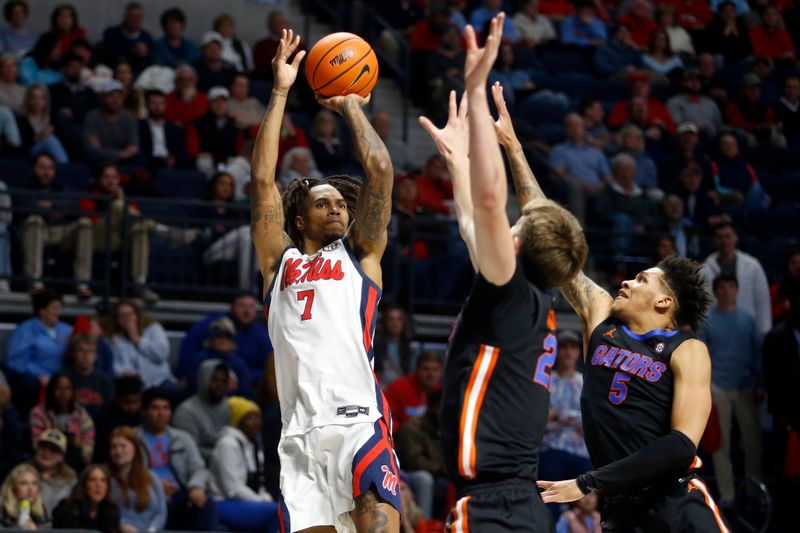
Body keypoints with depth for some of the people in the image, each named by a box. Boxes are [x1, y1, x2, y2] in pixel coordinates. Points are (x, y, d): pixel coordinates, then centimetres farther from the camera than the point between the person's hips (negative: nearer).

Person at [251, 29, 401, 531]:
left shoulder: (361, 255, 18)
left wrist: (351, 105, 20)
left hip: (360, 421, -2)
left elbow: (381, 171, 10)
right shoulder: (281, 260, 21)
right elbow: (262, 178, 14)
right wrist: (280, 93, 14)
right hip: (302, 433, 2)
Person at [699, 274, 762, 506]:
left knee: (753, 441, 4)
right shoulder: (707, 321, 0)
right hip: (718, 388, -2)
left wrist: (759, 385, 2)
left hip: (745, 388, 2)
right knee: (721, 443, 1)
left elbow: (758, 353, 7)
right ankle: (726, 494, 6)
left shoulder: (747, 319, 5)